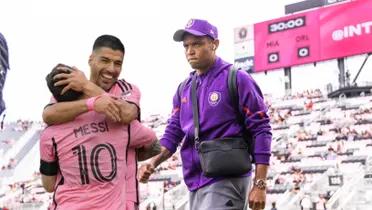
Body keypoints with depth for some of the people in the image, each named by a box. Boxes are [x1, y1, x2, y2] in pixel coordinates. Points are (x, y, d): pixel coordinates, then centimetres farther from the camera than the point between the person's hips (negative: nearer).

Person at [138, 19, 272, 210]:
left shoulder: (236, 79, -7)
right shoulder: (184, 89, 13)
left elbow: (260, 130, -9)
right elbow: (173, 132, 14)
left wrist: (259, 185, -13)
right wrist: (152, 163, -6)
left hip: (225, 182, -7)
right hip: (195, 183, 7)